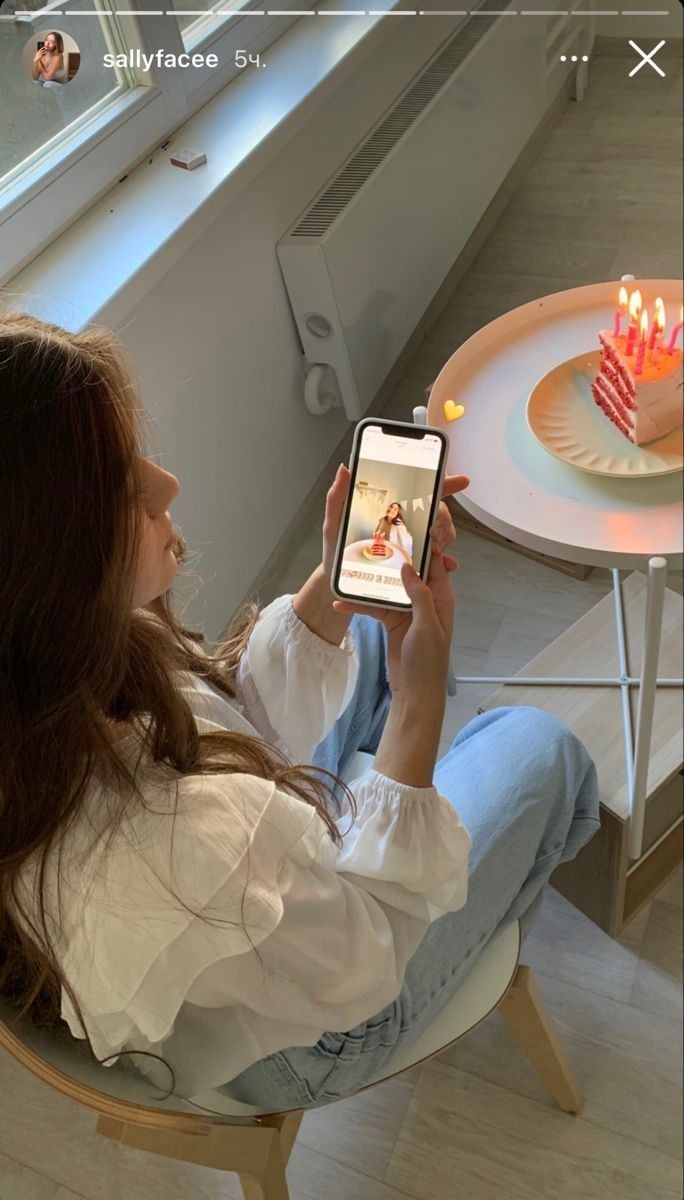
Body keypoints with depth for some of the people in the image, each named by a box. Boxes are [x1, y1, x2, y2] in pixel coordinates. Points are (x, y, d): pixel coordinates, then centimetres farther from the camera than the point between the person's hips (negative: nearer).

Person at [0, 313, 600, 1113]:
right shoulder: (171, 848, -48)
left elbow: (235, 718, -7)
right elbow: (364, 959, -26)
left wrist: (334, 583, -18)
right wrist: (420, 697, -28)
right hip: (308, 1033, -5)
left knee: (369, 624, 18)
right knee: (539, 748, 10)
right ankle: (489, 917, 46)